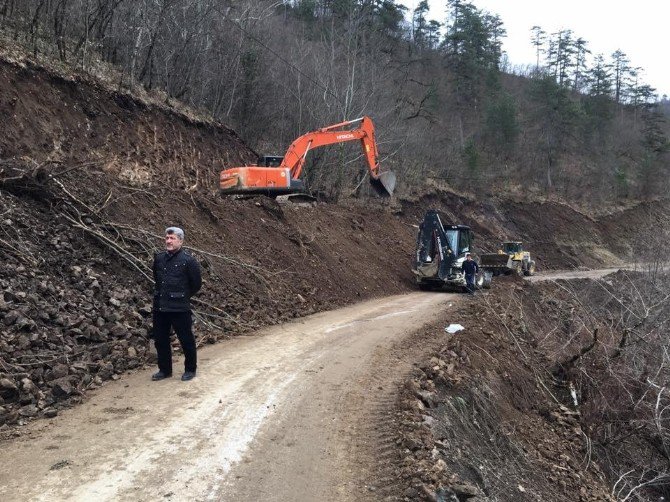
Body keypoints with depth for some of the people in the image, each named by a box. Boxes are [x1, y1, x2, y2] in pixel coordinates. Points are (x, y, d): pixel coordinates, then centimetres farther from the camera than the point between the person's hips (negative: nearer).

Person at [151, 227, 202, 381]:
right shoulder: (159, 258, 5)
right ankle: (165, 369, 28)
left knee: (186, 340, 5)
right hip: (159, 307, 6)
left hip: (180, 308, -5)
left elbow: (196, 284, -3)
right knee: (160, 340, 13)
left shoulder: (188, 260, -11)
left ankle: (190, 370, 21)